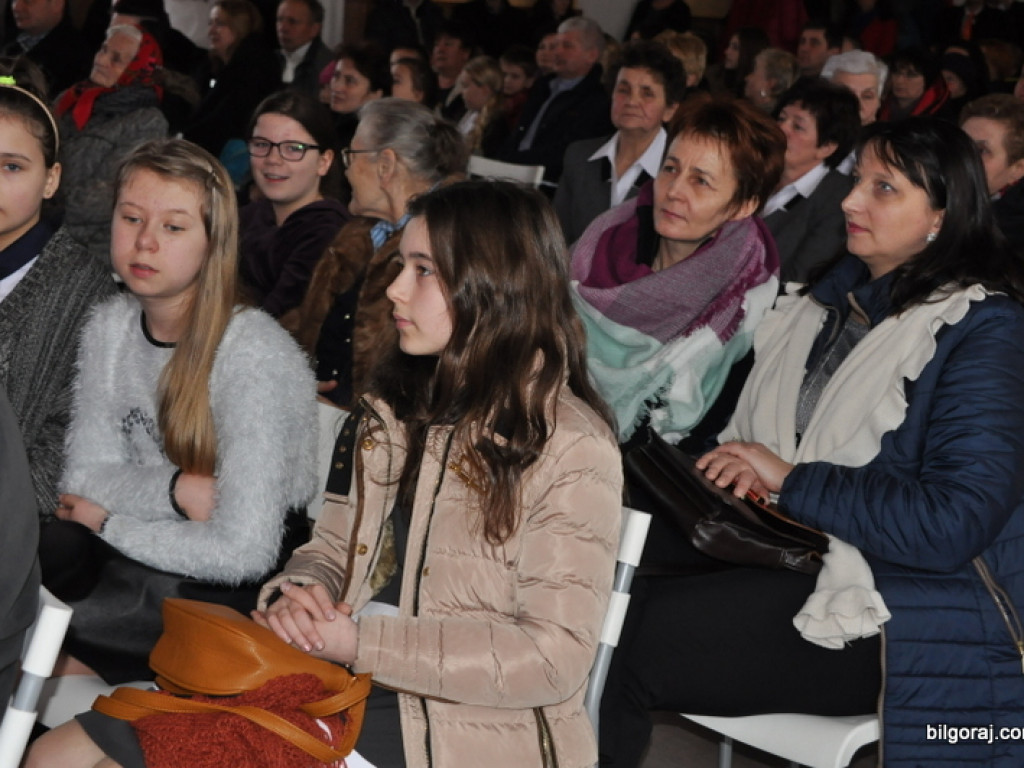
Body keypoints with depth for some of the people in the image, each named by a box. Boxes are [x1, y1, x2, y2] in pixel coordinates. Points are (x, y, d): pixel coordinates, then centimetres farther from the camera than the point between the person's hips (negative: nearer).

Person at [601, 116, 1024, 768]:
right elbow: (764, 430, 22)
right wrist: (742, 465, -2)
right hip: (783, 547, 8)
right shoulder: (836, 296, 15)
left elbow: (954, 522, -20)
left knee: (630, 639, -25)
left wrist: (790, 481, -17)